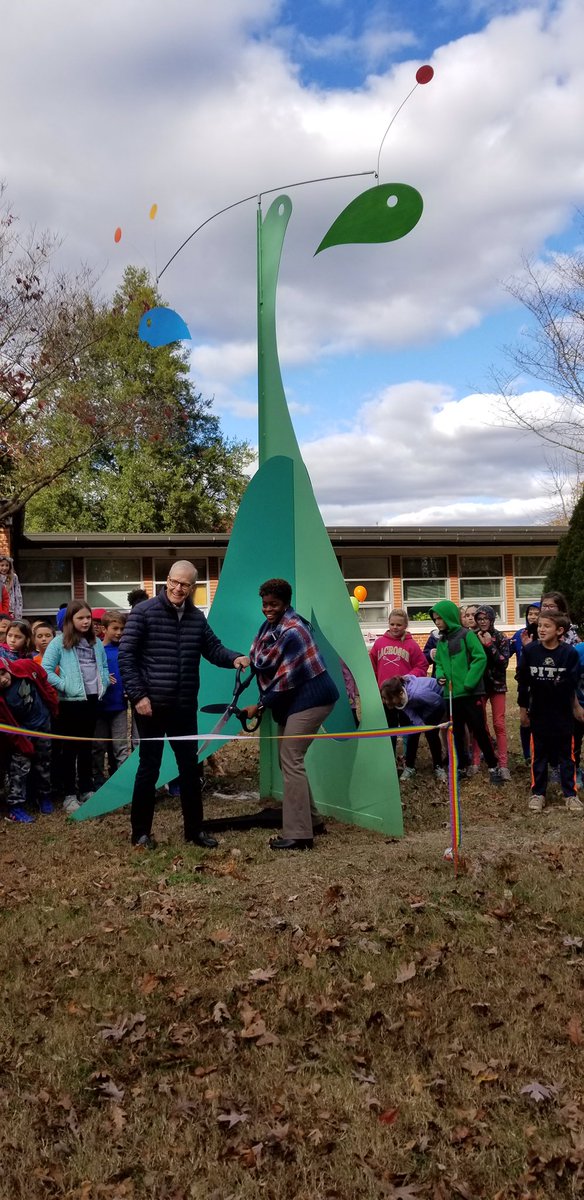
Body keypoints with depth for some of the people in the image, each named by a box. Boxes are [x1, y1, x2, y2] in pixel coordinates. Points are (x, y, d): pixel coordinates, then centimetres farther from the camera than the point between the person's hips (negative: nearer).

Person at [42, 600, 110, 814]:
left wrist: (104, 684, 3)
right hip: (71, 701, -5)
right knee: (70, 747, 3)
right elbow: (46, 669, -10)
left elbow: (104, 666, 19)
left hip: (92, 700, 5)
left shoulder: (96, 642, 8)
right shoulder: (59, 642, -7)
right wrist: (64, 685, -15)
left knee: (87, 746, 15)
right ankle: (70, 795, 9)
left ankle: (86, 789, 26)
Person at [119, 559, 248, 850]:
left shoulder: (197, 618, 8)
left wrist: (234, 658, -13)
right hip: (151, 705, -5)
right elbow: (126, 655, -11)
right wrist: (138, 695, -16)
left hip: (185, 706, 5)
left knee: (190, 766, 12)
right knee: (149, 767, 3)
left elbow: (213, 649, 9)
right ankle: (140, 832, 16)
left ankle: (194, 829, 24)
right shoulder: (144, 612, -9)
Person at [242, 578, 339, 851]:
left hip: (310, 699, -10)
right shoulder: (269, 626, 7)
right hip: (291, 701, 10)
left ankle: (298, 835, -7)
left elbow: (286, 679, -21)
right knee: (289, 759, 14)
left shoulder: (292, 632, -21)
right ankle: (311, 820, 28)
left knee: (291, 761, -11)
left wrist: (261, 706, -16)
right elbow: (261, 663, 13)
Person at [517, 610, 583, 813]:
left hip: (563, 712, -1)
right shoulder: (530, 651, -7)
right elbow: (523, 681, 0)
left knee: (566, 754, 9)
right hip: (538, 712, 1)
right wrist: (523, 709, 3)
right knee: (539, 754, 11)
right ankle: (537, 793, 21)